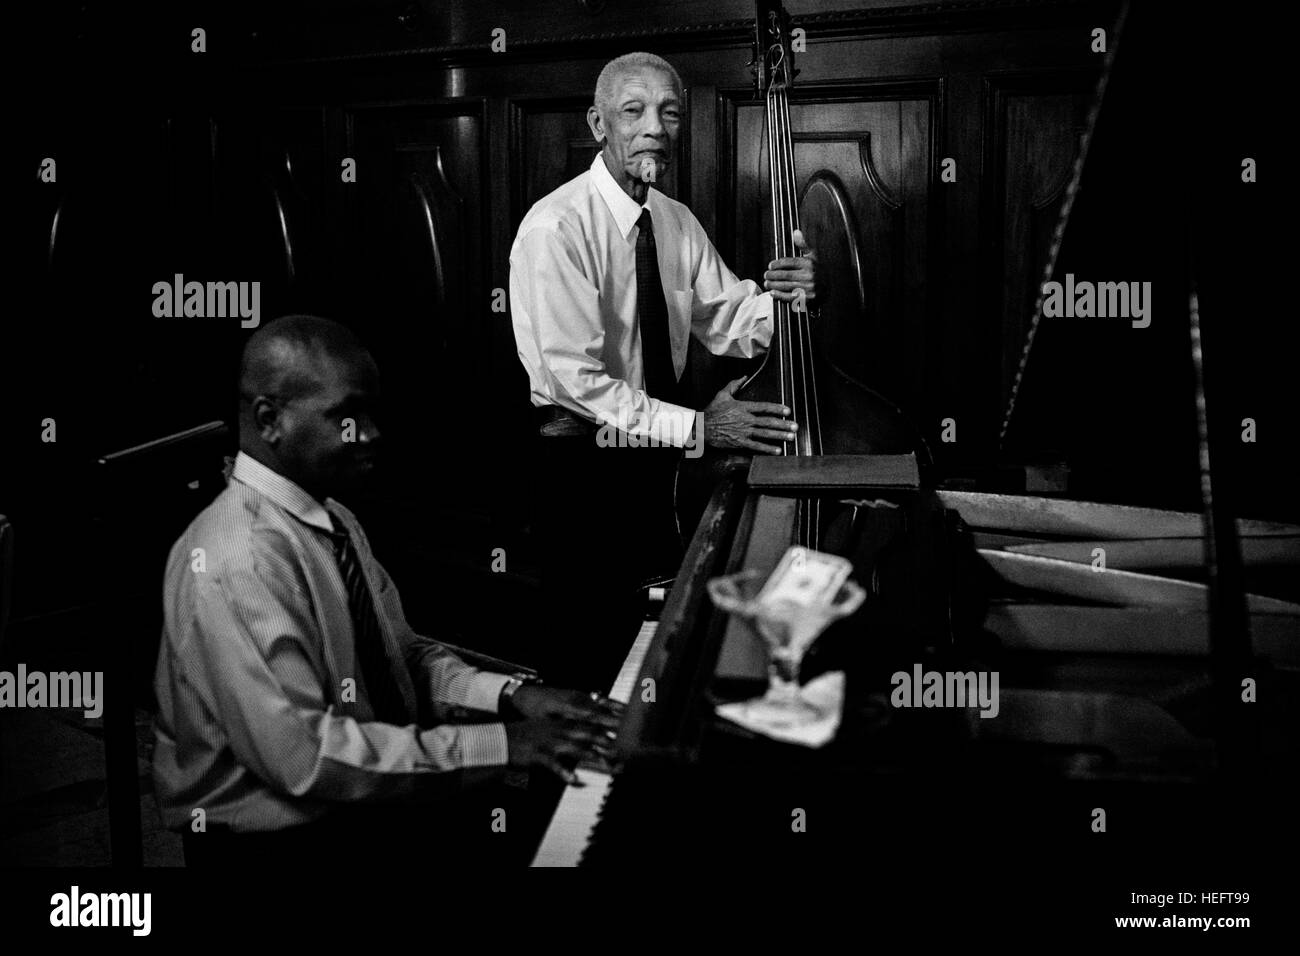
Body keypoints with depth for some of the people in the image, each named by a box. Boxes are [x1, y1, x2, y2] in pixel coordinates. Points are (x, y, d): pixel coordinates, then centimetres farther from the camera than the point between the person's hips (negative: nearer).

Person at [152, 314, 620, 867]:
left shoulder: (334, 521, 5)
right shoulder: (233, 565, -23)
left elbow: (403, 655, 10)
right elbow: (305, 754, -27)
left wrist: (510, 696, -8)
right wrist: (498, 744, -25)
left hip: (361, 798, 8)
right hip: (279, 841, -8)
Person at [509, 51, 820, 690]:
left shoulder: (678, 224, 7)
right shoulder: (555, 228, -18)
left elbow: (728, 323, 3)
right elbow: (574, 377, -23)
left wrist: (782, 298, -19)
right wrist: (696, 427, -27)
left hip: (657, 461, 7)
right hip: (582, 471, -7)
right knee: (592, 665, 2)